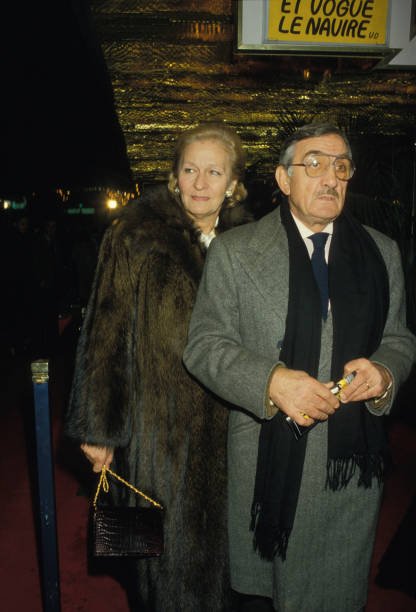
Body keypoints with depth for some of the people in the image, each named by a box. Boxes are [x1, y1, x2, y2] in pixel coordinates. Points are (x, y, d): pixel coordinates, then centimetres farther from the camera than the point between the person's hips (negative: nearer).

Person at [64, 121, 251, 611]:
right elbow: (105, 335, -8)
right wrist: (100, 429, -8)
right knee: (168, 548, 12)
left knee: (218, 543, 19)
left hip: (225, 428, 4)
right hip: (159, 428, -3)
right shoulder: (136, 235, -8)